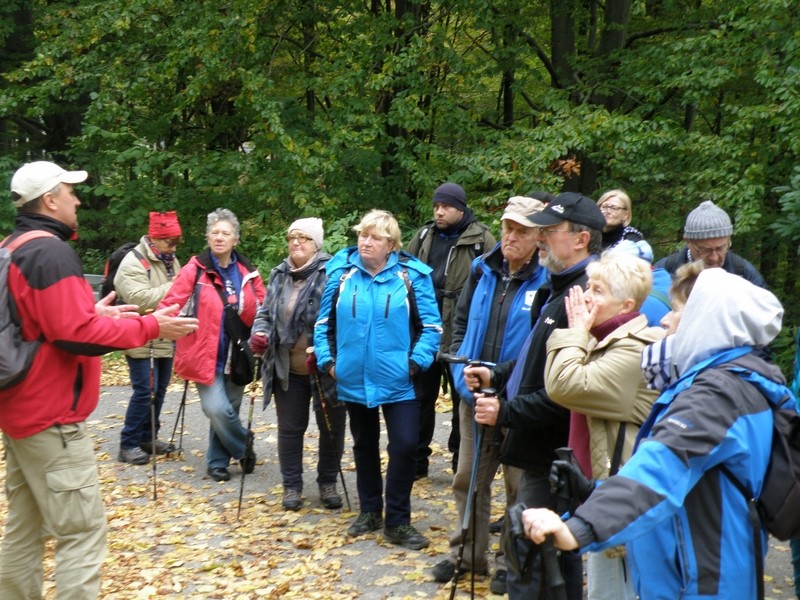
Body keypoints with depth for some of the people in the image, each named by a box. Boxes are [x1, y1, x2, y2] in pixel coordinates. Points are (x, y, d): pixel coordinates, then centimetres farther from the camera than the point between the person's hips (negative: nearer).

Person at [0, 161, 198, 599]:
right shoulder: (51, 252, -18)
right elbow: (75, 335, -23)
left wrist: (92, 313, 18)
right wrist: (149, 326, -16)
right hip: (51, 418, -10)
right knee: (82, 531, -6)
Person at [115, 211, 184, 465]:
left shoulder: (170, 260, 13)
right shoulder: (133, 262, -14)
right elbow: (140, 299, -27)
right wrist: (172, 287, -24)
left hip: (165, 340, 8)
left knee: (159, 391, 13)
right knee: (144, 392, -8)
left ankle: (147, 437, 25)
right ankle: (128, 444, 2)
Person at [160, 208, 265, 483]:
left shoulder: (248, 273, 6)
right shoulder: (195, 270, -6)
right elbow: (172, 303, -13)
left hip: (236, 356, 4)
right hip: (206, 354, -3)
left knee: (228, 409, 11)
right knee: (216, 408, -12)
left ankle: (218, 461, 30)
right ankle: (243, 445, 15)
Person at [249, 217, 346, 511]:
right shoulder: (279, 275, 8)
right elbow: (266, 312, 14)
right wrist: (260, 333, -7)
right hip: (288, 369, 4)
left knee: (331, 428, 11)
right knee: (290, 428, 12)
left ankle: (327, 483, 29)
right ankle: (292, 485, 26)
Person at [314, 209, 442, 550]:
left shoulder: (412, 275, -7)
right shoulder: (341, 271, 0)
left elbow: (431, 325, -6)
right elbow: (324, 321, 7)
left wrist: (417, 361, -15)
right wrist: (326, 359, -1)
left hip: (398, 381, -3)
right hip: (354, 379, 3)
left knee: (405, 446, -6)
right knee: (364, 446, 17)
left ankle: (397, 522, 9)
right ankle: (369, 511, 34)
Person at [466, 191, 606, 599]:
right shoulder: (560, 287, 11)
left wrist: (507, 413, -22)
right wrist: (497, 375, 9)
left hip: (553, 451, -11)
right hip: (545, 445, 11)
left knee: (525, 553, -2)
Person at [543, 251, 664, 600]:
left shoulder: (634, 351, -22)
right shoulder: (608, 340, 11)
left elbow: (565, 385, -29)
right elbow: (566, 384, 13)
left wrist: (576, 331, -19)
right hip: (604, 486, 11)